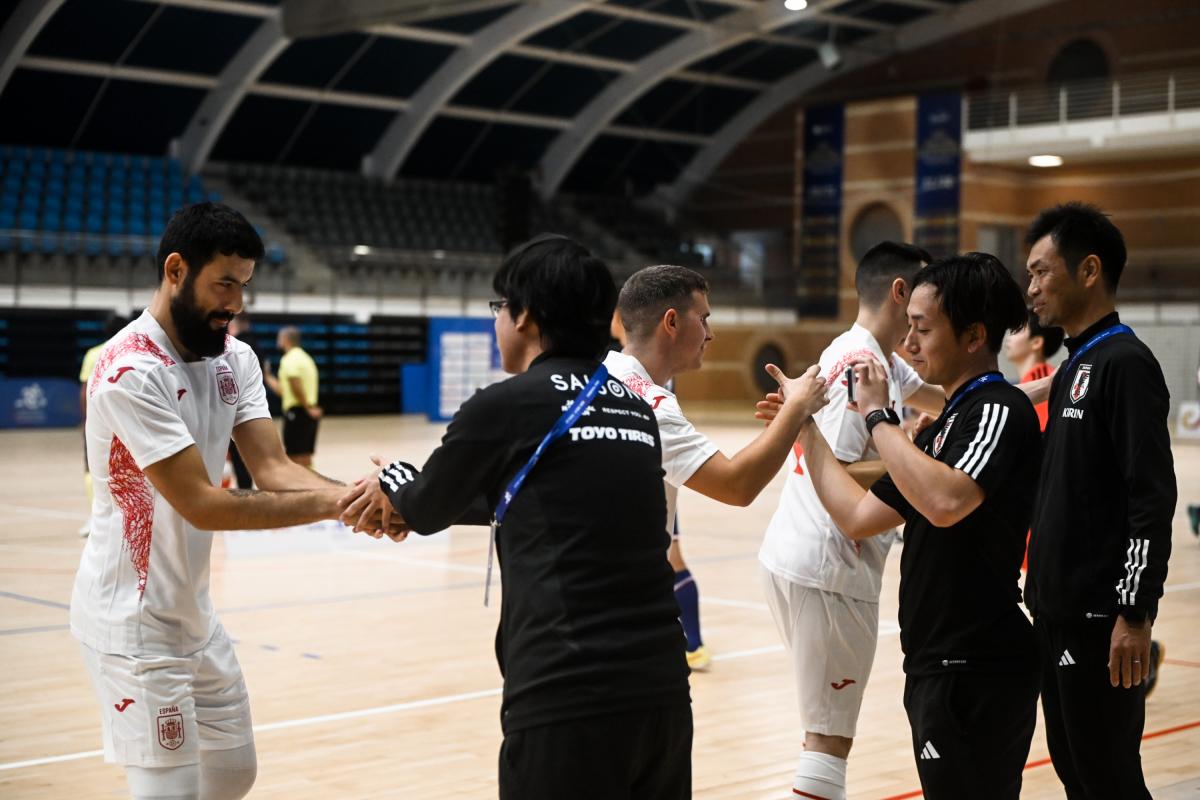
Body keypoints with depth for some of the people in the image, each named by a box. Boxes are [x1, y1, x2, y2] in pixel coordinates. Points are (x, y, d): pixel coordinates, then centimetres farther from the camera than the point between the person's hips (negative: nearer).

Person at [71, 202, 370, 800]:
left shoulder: (234, 359, 3)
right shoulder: (132, 371, -23)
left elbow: (272, 468, -7)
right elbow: (201, 503, -27)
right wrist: (330, 503, -29)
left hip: (194, 614, 9)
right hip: (135, 622, -9)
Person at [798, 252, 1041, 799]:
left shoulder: (1000, 408, -12)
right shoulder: (947, 425, 17)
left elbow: (947, 502, -31)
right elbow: (857, 517, 16)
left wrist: (878, 416, -22)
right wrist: (805, 429, 17)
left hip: (976, 670, -10)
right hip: (939, 666, 10)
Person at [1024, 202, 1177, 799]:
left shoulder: (1126, 364, -13)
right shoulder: (1074, 368, 15)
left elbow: (1153, 499, -19)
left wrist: (1136, 615, -21)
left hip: (1100, 620, -9)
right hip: (1057, 614, 9)